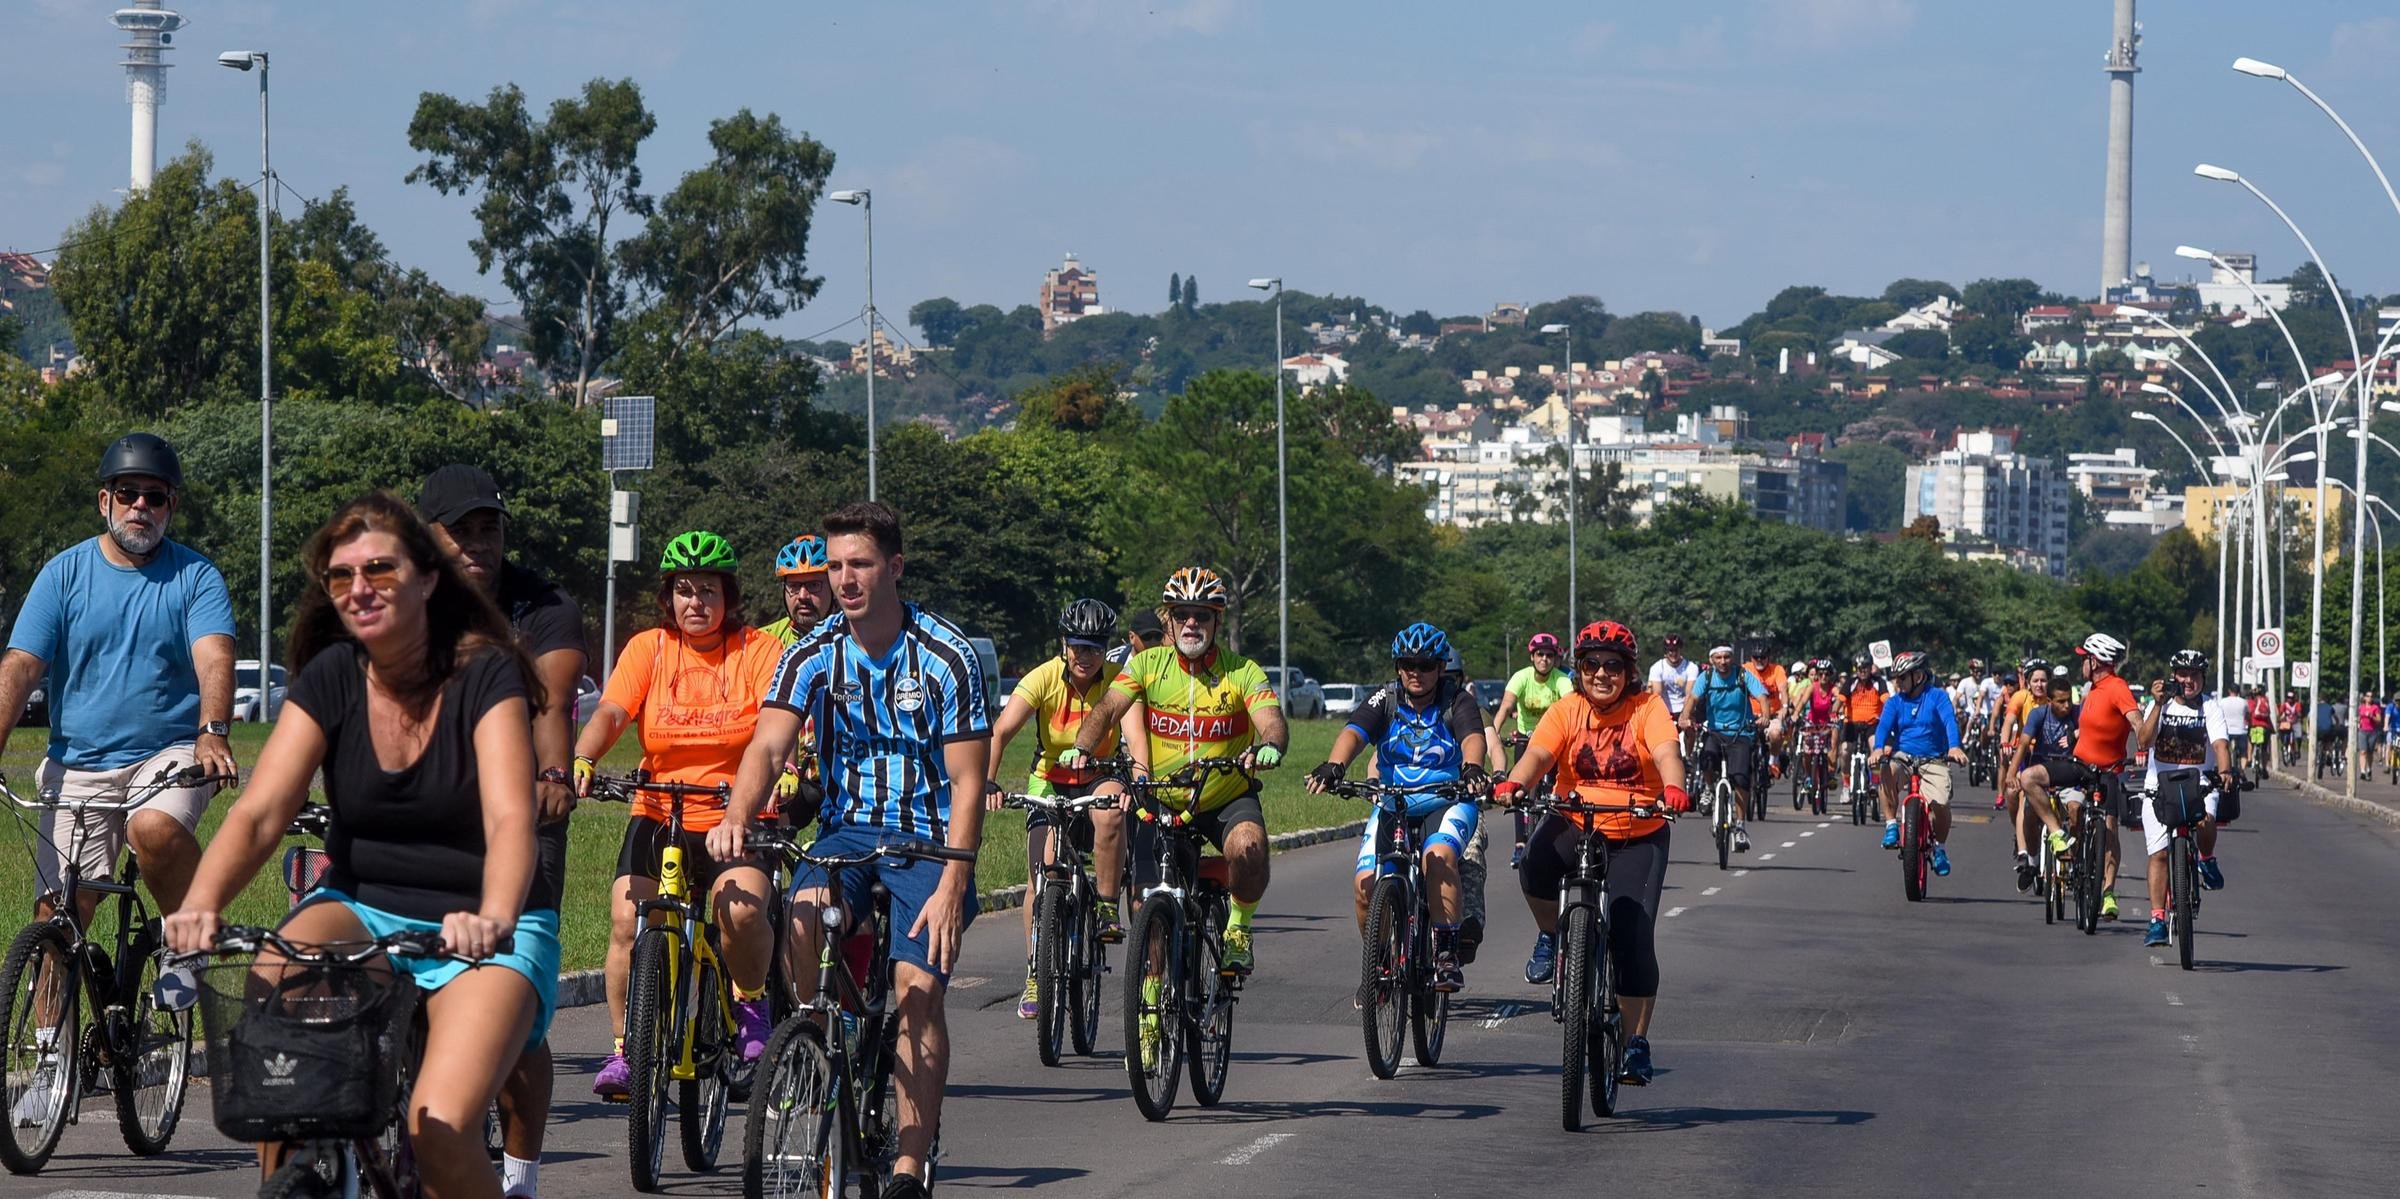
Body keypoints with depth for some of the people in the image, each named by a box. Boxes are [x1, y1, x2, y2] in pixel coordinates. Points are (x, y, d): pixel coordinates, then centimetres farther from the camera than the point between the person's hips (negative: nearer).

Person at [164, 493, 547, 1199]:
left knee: (438, 1130, -27)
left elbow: (510, 819, -25)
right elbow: (259, 813, -12)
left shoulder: (484, 676, -11)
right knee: (275, 968, -32)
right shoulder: (331, 678, -2)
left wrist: (492, 919, -46)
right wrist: (201, 906, -32)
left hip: (476, 927, -3)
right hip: (360, 910, 3)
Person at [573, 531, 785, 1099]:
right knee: (627, 921, -20)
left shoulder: (759, 651, 0)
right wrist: (581, 762, -29)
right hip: (658, 816, 2)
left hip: (736, 821, -2)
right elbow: (609, 715, -8)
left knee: (742, 909, -28)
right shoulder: (648, 648, 5)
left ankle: (750, 1003, 2)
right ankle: (624, 1047, -3)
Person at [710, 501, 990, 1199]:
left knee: (918, 989, -17)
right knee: (804, 919, -30)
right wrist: (736, 816, -35)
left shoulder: (949, 657, -10)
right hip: (847, 827, 2)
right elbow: (769, 746, -14)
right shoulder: (812, 655, -2)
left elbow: (968, 782, -11)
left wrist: (953, 883, -23)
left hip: (927, 835, -2)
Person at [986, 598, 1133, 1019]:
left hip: (1099, 781, -1)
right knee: (1042, 873, -13)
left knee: (1110, 812, -35)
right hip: (1050, 783, 1)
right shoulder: (1045, 678, -17)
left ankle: (1107, 908, -21)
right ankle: (1035, 975, 0)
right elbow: (1002, 731, -27)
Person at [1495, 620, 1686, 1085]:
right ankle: (1552, 937, 1)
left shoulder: (1647, 708, -7)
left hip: (1638, 835, -1)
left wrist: (1673, 789, -46)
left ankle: (1636, 1042, 6)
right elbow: (1538, 753, -17)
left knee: (1633, 939, -9)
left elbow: (1667, 753, -24)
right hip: (1574, 824, 1)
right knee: (1535, 866, -32)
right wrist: (1514, 784, -39)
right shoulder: (1567, 711, -2)